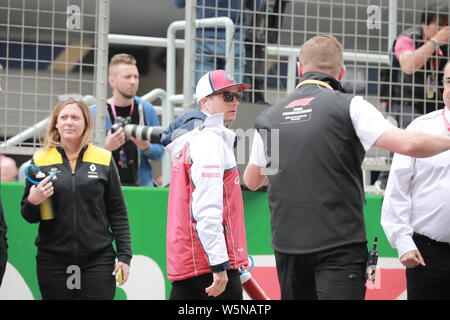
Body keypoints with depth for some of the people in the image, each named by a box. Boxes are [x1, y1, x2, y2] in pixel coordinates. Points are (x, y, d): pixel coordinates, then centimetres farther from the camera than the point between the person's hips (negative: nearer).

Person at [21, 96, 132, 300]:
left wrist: (124, 255, 1)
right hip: (53, 261, 1)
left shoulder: (104, 159, 5)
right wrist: (32, 202, -12)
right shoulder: (40, 161, 5)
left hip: (98, 259, -1)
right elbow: (28, 215, 11)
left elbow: (117, 212, 8)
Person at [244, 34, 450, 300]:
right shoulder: (348, 106, -5)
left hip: (287, 245, 5)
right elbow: (409, 144, -15)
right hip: (340, 243, -5)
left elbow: (252, 181, 24)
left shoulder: (269, 117, 10)